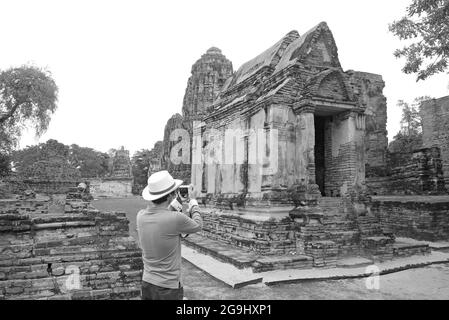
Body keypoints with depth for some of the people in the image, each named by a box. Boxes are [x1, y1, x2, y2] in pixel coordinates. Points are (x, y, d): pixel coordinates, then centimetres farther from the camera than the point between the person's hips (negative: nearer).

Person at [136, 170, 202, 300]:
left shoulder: (140, 216, -7)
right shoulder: (176, 218, -25)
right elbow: (197, 226, -5)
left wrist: (175, 202, 10)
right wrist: (193, 201, 7)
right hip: (168, 289, -6)